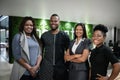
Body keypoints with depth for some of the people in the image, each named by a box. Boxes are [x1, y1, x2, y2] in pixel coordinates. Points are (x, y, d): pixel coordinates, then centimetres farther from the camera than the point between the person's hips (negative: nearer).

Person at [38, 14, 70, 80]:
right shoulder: (44, 35, 4)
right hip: (46, 67, 1)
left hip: (60, 67, -1)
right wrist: (40, 63, 8)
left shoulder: (64, 36, -1)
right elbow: (41, 50, 11)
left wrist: (67, 63, 2)